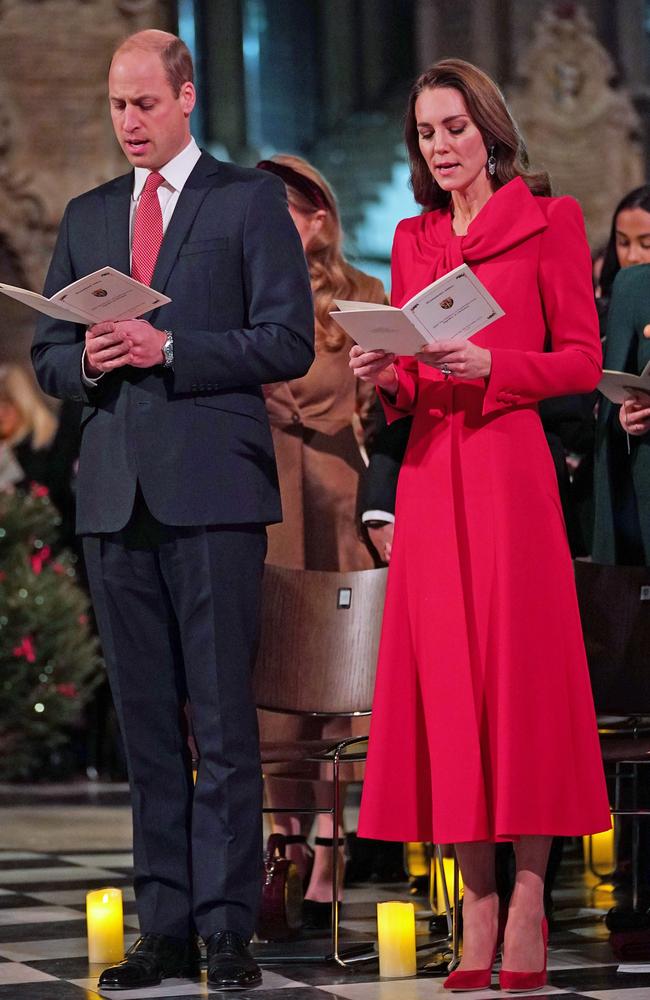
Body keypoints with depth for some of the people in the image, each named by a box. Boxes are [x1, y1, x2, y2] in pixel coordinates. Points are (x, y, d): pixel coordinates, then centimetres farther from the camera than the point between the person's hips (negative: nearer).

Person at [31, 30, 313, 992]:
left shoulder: (251, 200, 4)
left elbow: (288, 341, -5)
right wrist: (89, 362, -4)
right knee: (146, 720, 6)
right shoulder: (87, 216, 18)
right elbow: (47, 352, 18)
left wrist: (168, 350, -13)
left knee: (223, 716, -6)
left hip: (212, 487, -5)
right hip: (116, 494, 5)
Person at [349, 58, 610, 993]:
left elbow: (582, 360, -1)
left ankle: (527, 907, -5)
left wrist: (489, 368, -15)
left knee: (519, 668, -7)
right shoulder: (413, 239, 18)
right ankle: (476, 908, 2)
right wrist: (385, 378, -2)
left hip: (511, 467, -5)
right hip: (431, 469, 5)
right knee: (446, 675, 0)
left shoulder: (548, 221, 3)